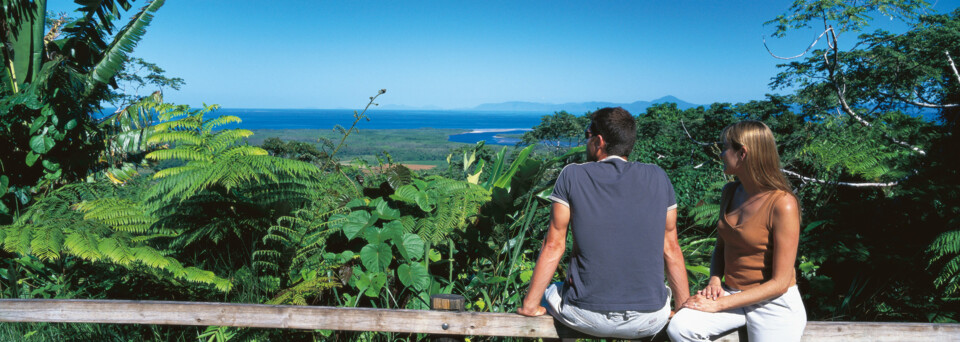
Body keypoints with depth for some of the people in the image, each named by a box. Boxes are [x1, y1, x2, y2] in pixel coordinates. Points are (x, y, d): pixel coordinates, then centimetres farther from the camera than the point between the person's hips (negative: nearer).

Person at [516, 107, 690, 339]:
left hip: (588, 318, -2)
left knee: (547, 293, 30)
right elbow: (670, 248, 5)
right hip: (650, 322, 2)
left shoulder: (572, 176, -5)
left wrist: (530, 305, 7)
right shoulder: (658, 178, 1)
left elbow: (554, 246, -2)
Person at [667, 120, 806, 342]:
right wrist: (714, 281, -5)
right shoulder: (730, 192, 4)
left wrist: (719, 305, -19)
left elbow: (780, 282, -17)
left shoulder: (782, 204, -18)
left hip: (774, 303, -5)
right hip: (732, 293, 5)